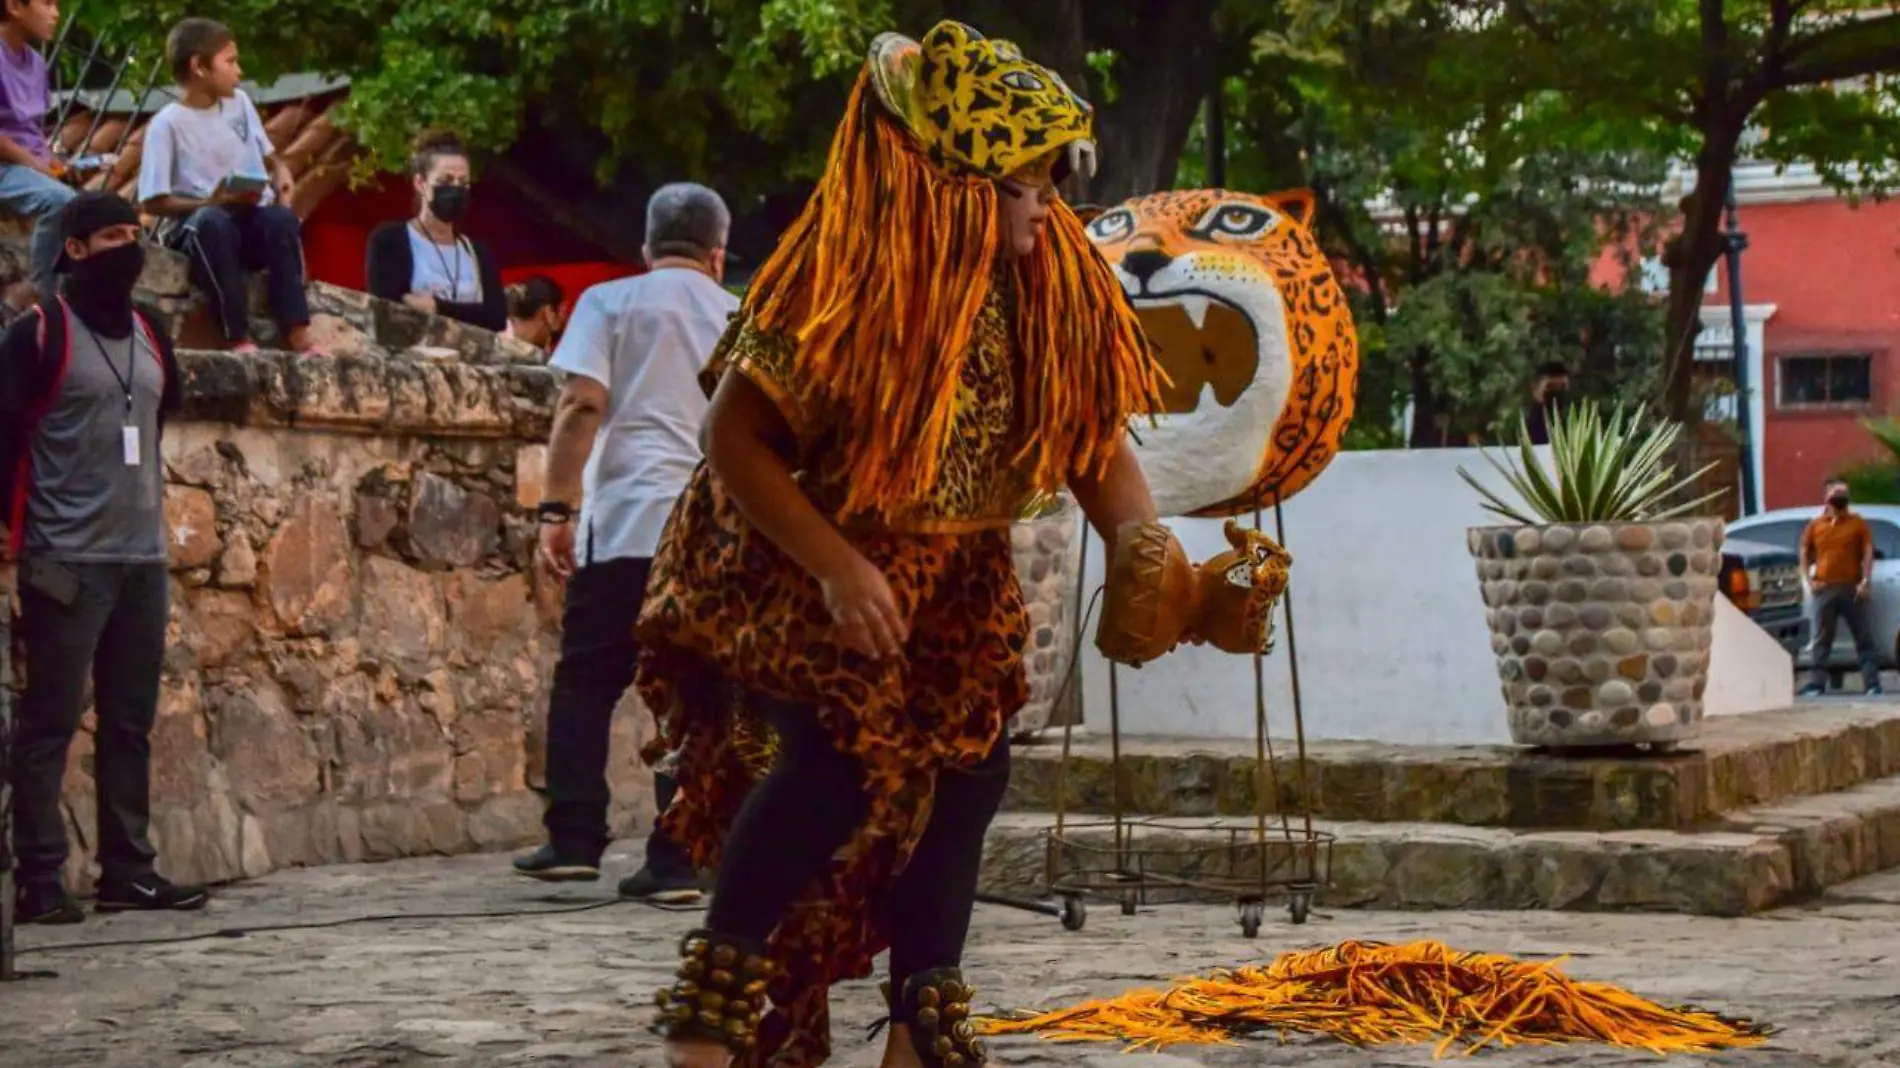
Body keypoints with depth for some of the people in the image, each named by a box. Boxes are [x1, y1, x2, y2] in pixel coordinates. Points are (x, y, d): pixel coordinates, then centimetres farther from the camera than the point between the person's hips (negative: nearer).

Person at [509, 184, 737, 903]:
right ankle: (677, 862, -1)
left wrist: (557, 508, -5)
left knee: (585, 682, 8)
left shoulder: (611, 303, 6)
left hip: (626, 521, -2)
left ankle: (575, 839, 5)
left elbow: (582, 405, -5)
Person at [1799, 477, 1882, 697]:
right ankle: (1816, 684, 3)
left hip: (1851, 589, -1)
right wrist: (1809, 581, 0)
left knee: (1864, 638, -2)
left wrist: (1865, 582, -11)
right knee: (1821, 640, 2)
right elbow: (1805, 555, 14)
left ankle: (1872, 683, -2)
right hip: (1824, 589, 1)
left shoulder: (1858, 523, 6)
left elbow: (1868, 553, 0)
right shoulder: (1815, 525, 11)